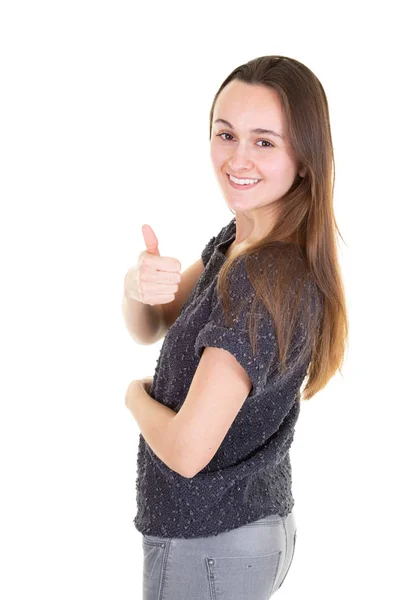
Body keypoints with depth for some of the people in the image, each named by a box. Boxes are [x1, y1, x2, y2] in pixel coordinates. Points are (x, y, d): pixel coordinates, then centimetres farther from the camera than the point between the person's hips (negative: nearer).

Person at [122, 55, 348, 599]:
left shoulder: (268, 282, -29)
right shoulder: (236, 239, -2)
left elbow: (187, 450, -30)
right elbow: (149, 330, 4)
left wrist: (136, 395, -9)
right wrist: (138, 288, -19)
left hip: (210, 547, -8)